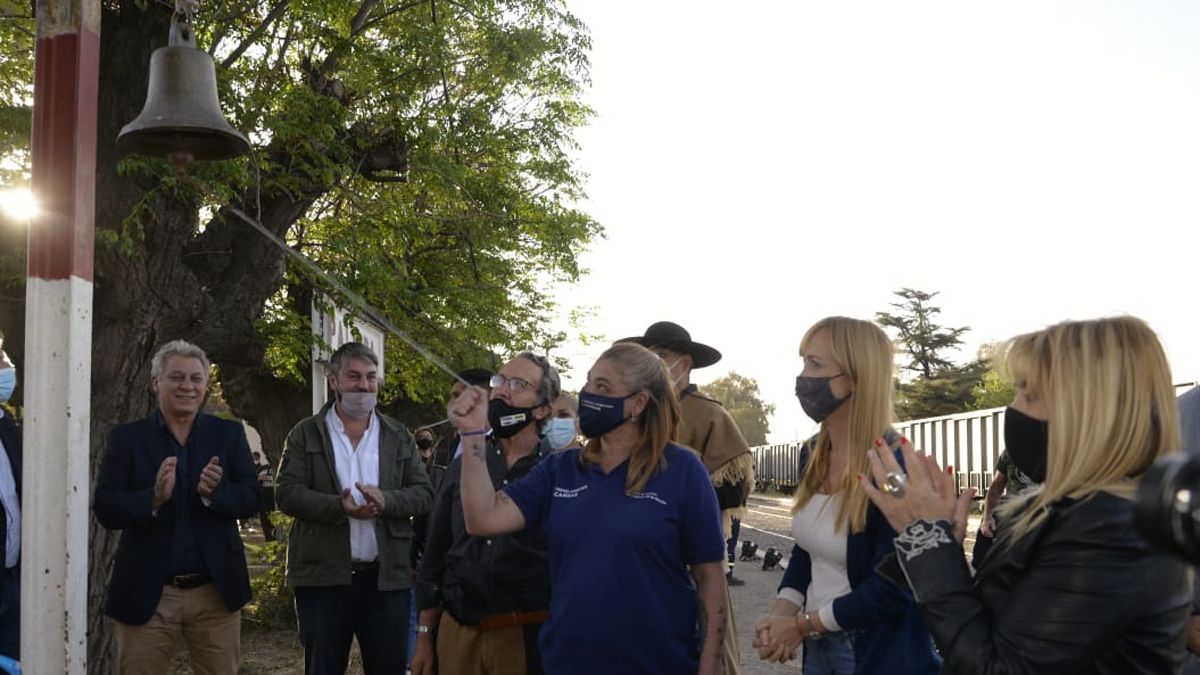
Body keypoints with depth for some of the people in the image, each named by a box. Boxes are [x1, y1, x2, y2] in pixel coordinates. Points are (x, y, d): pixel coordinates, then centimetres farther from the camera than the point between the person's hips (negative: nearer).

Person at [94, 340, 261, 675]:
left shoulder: (229, 434, 5)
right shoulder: (126, 438, 1)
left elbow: (251, 499, -1)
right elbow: (105, 510, -6)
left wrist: (213, 492, -22)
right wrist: (154, 498, -24)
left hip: (216, 592, 1)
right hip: (146, 594, -1)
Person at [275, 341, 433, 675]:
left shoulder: (399, 437, 11)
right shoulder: (305, 434, 5)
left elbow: (424, 494, 5)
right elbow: (287, 493, -5)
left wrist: (385, 500, -16)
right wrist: (340, 507, -20)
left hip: (388, 578, 2)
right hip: (323, 577, -1)